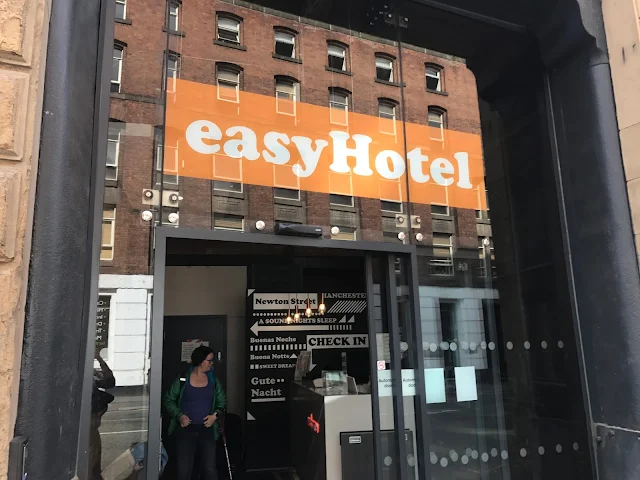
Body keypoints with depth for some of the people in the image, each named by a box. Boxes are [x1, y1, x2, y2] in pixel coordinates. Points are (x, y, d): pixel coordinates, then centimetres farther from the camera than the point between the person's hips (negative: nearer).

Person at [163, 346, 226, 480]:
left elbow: (222, 401, 13)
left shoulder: (214, 381, 6)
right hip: (185, 429, -2)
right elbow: (169, 400, 1)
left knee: (210, 469, 0)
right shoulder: (182, 379, -3)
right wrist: (179, 415, -13)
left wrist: (215, 415, -5)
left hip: (207, 430, 2)